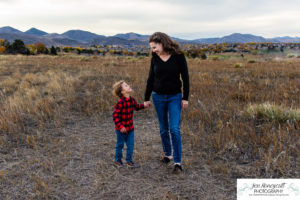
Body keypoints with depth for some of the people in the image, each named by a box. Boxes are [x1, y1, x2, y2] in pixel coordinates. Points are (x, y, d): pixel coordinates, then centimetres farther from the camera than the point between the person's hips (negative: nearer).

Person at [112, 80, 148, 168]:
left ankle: (129, 160, 24)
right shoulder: (120, 102, -23)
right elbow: (115, 115, -22)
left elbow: (136, 107, 21)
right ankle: (117, 160, 28)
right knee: (120, 144, 10)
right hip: (121, 129, -6)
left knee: (130, 144, 8)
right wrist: (120, 126, -24)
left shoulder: (132, 100, 0)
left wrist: (143, 105, 5)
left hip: (130, 127, 6)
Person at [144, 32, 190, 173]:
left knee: (174, 129, -8)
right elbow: (150, 79, 8)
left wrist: (185, 98, -7)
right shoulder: (155, 58, 1)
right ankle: (167, 154, 29)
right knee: (163, 129, 11)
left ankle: (177, 162, -2)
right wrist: (146, 98, 10)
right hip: (158, 97, 3)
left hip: (175, 97, -3)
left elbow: (185, 77, -5)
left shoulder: (178, 56, -8)